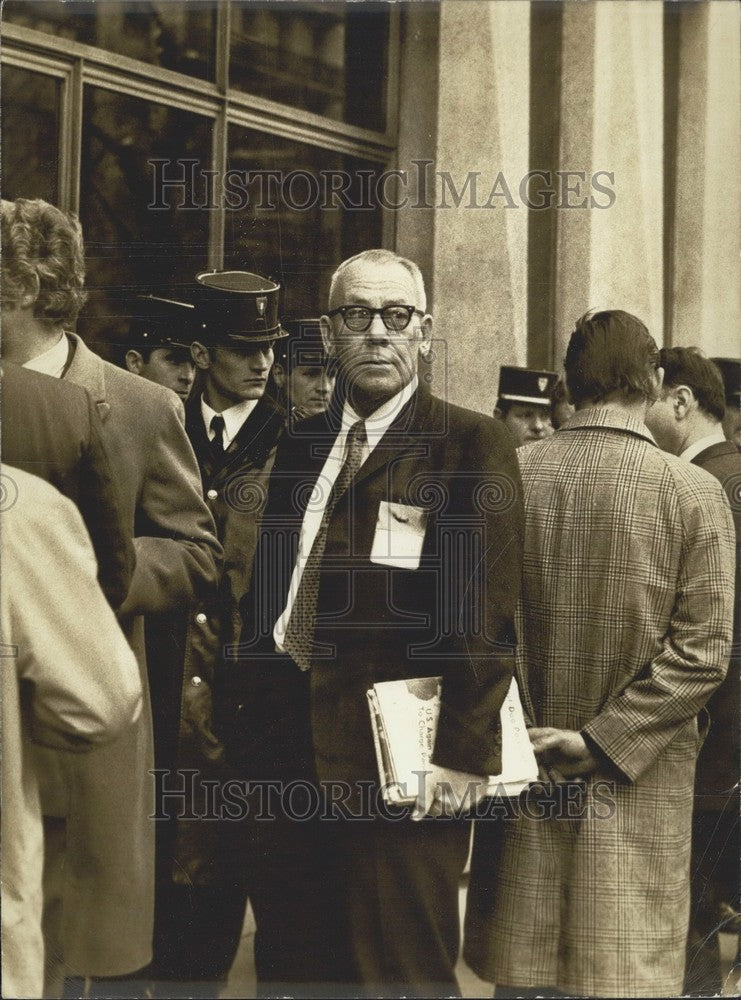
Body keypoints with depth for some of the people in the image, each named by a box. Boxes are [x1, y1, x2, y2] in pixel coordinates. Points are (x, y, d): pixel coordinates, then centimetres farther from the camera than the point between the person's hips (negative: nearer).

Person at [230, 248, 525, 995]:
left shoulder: (472, 445, -5)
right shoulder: (300, 446, 15)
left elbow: (487, 614, -11)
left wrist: (462, 755, -16)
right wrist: (243, 721, 10)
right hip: (286, 759, 6)